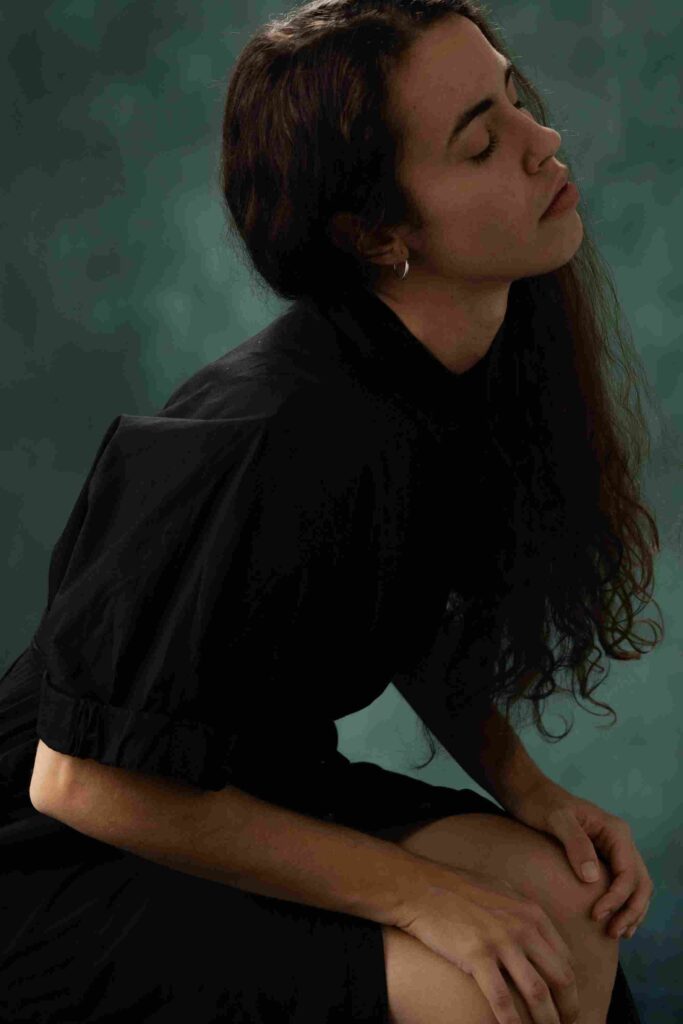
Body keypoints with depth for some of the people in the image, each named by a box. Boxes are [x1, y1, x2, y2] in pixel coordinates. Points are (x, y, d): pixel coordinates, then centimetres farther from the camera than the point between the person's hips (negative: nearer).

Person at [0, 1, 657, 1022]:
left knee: (569, 901, -12)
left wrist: (531, 793, -4)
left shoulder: (499, 346, -5)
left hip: (256, 787, 8)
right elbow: (88, 782, -25)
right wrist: (418, 892, -21)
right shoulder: (274, 446, -32)